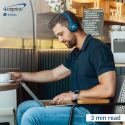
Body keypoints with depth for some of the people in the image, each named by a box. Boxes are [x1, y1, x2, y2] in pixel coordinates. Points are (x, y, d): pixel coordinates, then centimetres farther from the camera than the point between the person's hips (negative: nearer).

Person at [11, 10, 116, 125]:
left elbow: (108, 90, -23)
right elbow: (53, 74, 25)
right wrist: (21, 76, 21)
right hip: (77, 106, 10)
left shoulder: (98, 48, -14)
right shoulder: (76, 53, 17)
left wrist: (75, 95, -16)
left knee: (31, 116, -21)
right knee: (23, 108, 10)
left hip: (90, 115, -10)